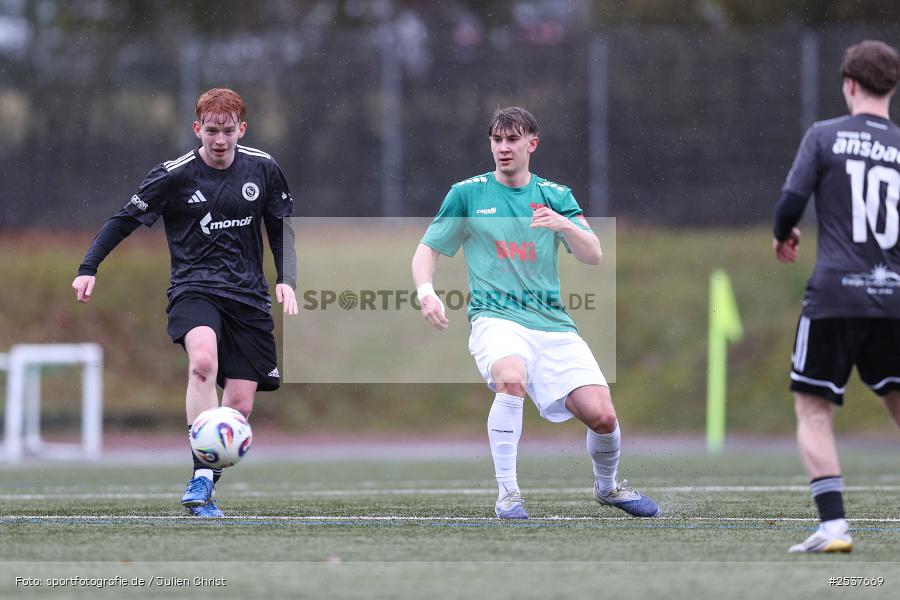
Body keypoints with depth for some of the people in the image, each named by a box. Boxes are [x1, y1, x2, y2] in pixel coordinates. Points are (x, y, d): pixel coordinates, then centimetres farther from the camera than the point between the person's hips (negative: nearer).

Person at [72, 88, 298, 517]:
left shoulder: (263, 170, 3)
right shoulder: (174, 176, -6)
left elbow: (281, 227, 17)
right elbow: (125, 219, 2)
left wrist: (286, 280, 5)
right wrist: (88, 268, -5)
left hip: (248, 296, 4)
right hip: (194, 288, -4)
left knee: (240, 403, -3)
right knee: (203, 361, -34)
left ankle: (202, 493, 13)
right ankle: (202, 475, -36)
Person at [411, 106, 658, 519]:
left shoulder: (556, 196, 10)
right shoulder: (467, 194, 6)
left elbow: (594, 256, 0)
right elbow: (427, 250, 9)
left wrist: (564, 225, -20)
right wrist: (426, 291, -11)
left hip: (552, 323, 3)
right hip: (496, 318, -3)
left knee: (602, 415, -10)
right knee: (512, 378, -37)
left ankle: (607, 486, 23)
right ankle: (507, 493, -26)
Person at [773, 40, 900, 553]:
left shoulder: (825, 136, -1)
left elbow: (791, 203, -5)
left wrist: (783, 235, 17)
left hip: (835, 296, -3)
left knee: (813, 409, 4)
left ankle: (834, 525, -9)